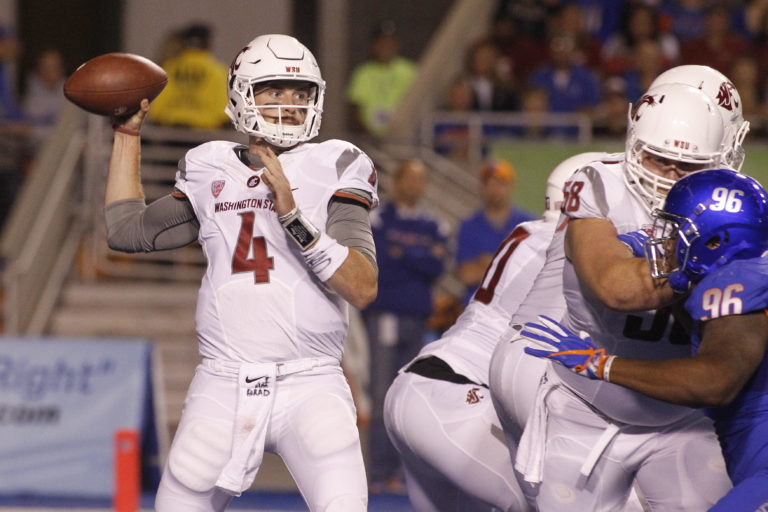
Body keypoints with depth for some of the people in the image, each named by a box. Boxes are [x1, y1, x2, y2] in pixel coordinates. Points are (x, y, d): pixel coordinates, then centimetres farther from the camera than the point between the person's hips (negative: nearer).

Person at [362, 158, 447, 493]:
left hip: (417, 319, 4)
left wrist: (403, 254, -11)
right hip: (384, 315, -4)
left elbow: (437, 268, -1)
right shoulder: (378, 219, 1)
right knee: (382, 393, -8)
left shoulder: (432, 226, 14)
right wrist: (421, 259, -6)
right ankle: (380, 471, -9)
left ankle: (398, 470, 8)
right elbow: (378, 267, -10)